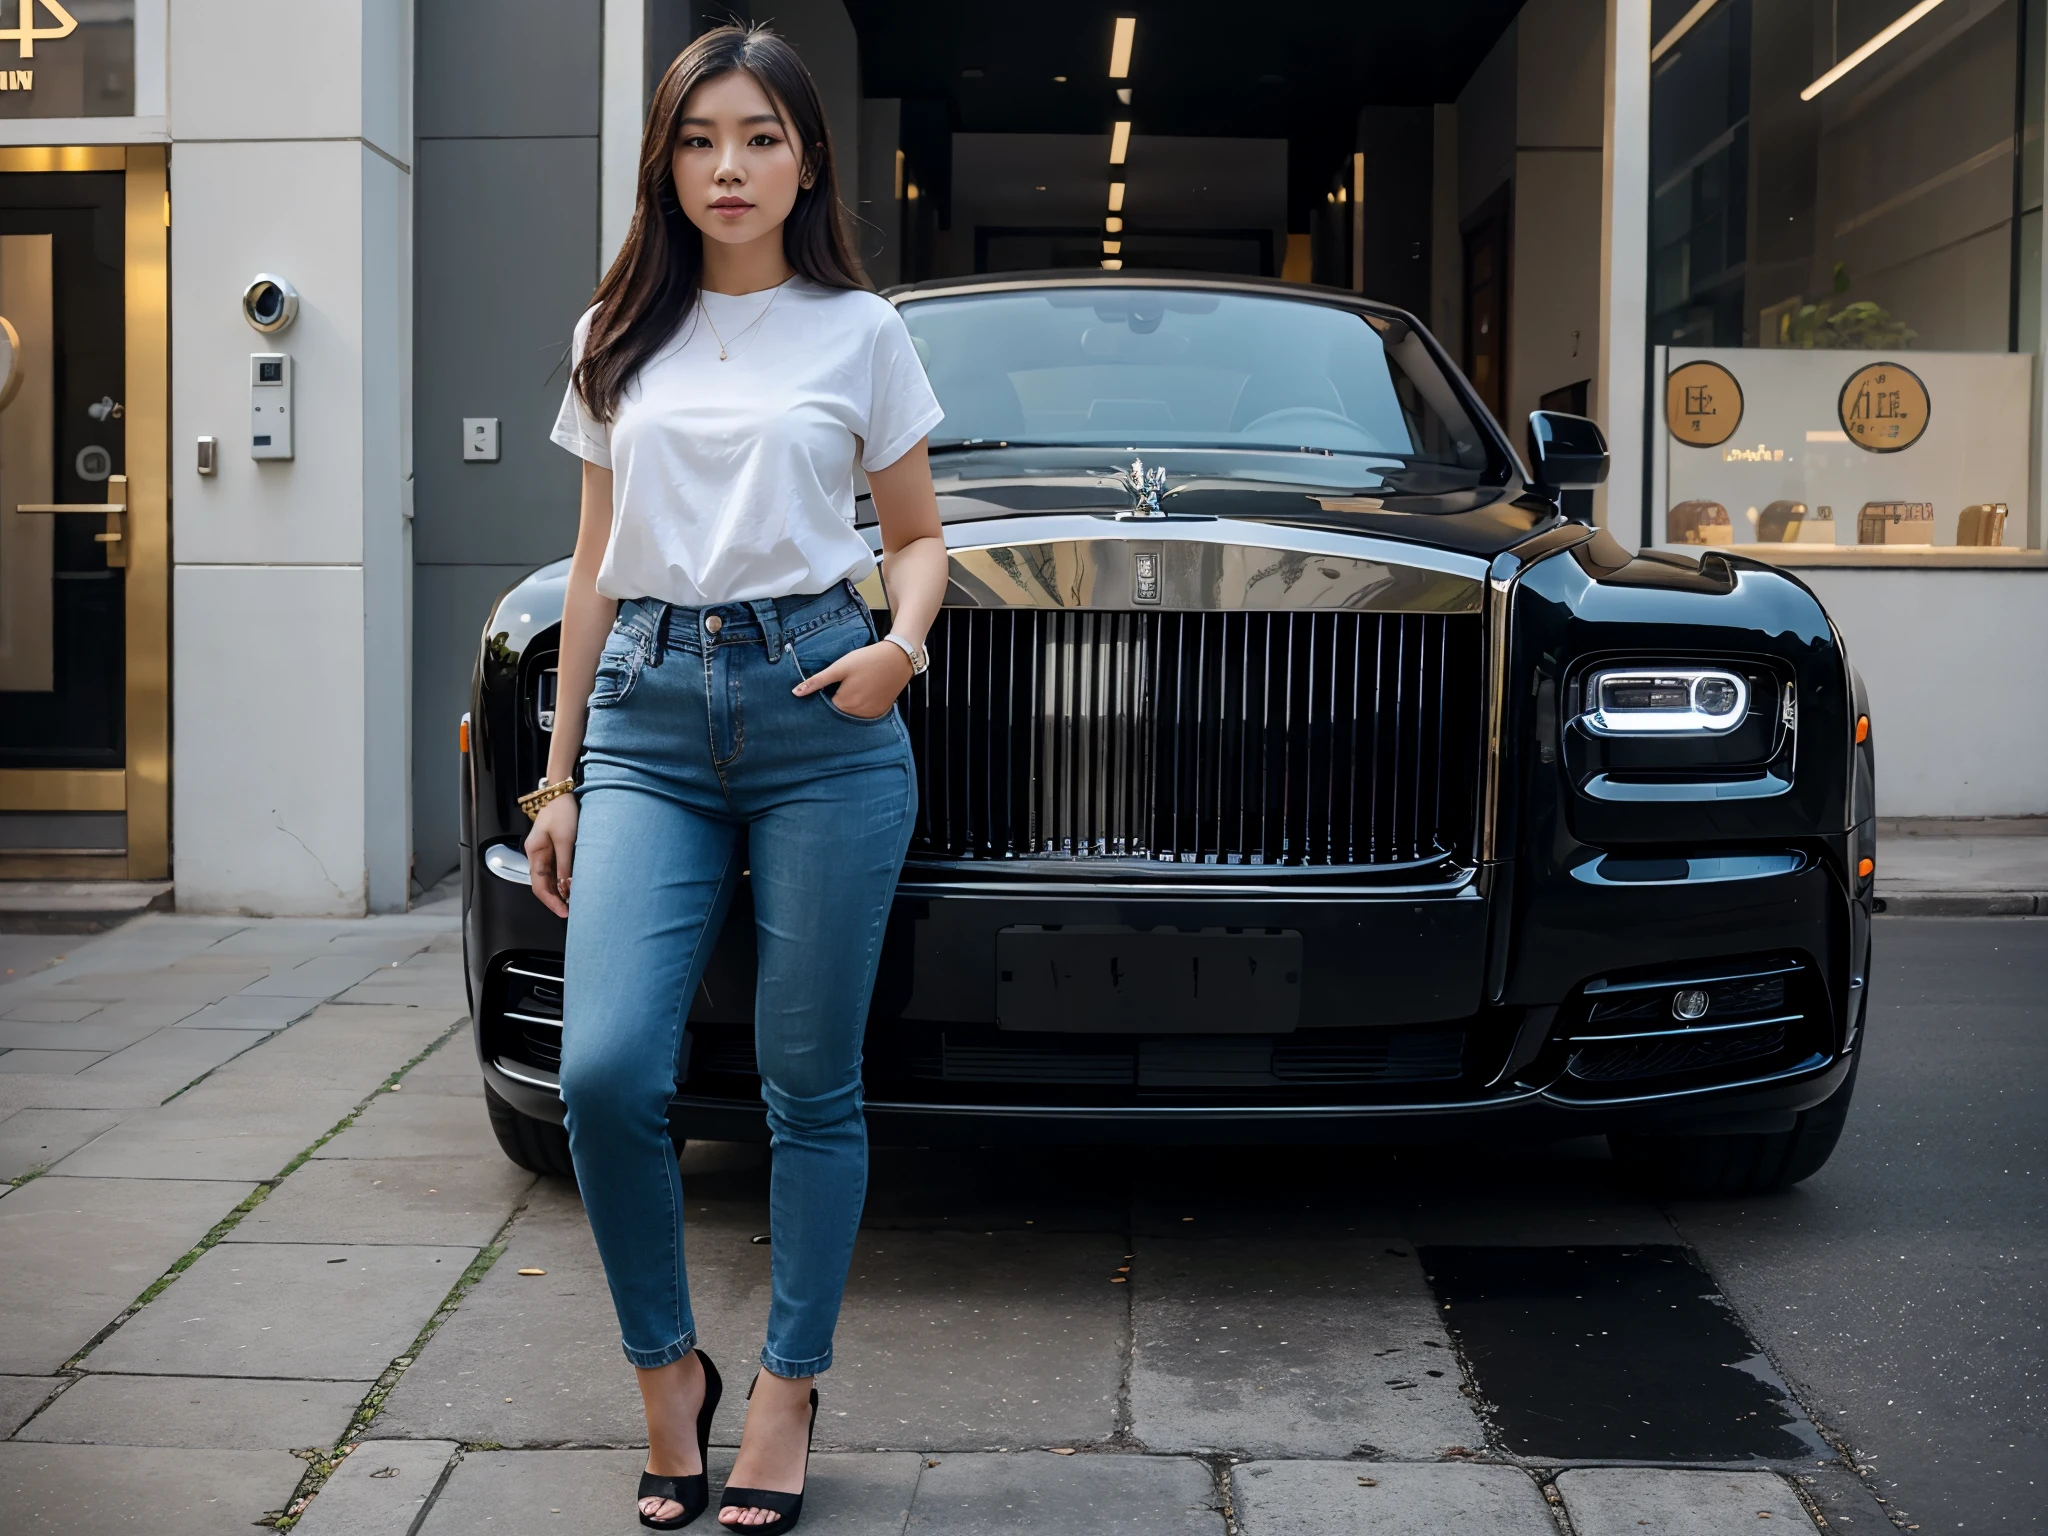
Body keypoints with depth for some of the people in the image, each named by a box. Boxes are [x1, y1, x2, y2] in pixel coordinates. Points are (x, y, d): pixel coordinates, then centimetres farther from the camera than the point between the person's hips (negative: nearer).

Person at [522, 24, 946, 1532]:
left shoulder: (858, 330, 7)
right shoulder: (620, 337, 14)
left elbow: (919, 536, 12)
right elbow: (597, 566, 16)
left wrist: (902, 645, -11)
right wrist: (559, 775, 13)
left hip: (817, 714, -2)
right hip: (649, 719, 2)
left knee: (810, 1082, 2)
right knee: (606, 1069, -12)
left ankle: (788, 1388, 18)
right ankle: (668, 1371, 10)